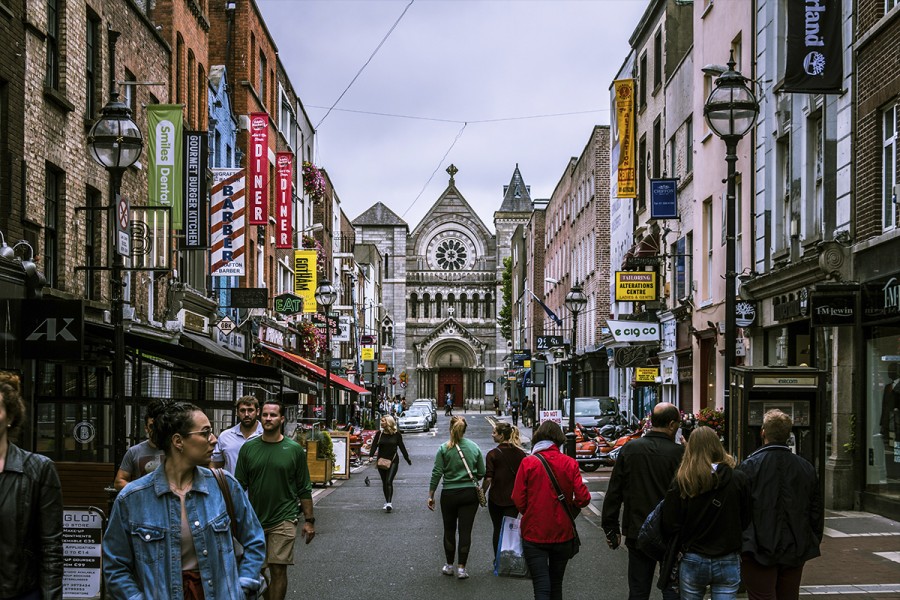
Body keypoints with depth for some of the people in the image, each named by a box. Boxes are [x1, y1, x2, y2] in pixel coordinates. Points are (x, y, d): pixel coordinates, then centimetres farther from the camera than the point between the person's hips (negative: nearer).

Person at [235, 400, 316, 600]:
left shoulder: (294, 450, -1)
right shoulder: (248, 448, 4)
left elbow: (304, 489, 3)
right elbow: (240, 486, 8)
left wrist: (309, 520, 1)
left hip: (284, 521, -2)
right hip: (255, 520, 2)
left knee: (278, 569, -5)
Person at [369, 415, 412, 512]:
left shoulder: (396, 434, -3)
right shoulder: (379, 434, 1)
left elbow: (402, 447, 6)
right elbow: (374, 446, -4)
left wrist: (408, 459, 13)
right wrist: (371, 456, -21)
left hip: (393, 461, -3)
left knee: (389, 481, -16)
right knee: (384, 482, 11)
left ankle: (389, 503, -19)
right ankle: (387, 502, 23)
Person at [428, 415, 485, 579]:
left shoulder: (444, 448, -7)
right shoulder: (474, 447, -1)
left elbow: (437, 473, -8)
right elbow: (482, 473, 5)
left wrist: (431, 495, -1)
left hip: (449, 494, -1)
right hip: (470, 494, 1)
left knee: (449, 530, 13)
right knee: (465, 531, 2)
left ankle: (449, 565, 21)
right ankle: (462, 568, 1)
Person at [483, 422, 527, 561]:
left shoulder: (493, 454, -12)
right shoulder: (520, 453, -1)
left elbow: (488, 478, -14)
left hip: (496, 498, -2)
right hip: (514, 498, 2)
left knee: (498, 529, 12)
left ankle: (498, 560, 19)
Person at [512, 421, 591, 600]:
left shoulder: (528, 463, -10)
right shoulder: (570, 463, -5)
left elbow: (519, 501, -10)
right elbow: (583, 498, -10)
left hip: (534, 534, -2)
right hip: (563, 534, 2)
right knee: (556, 584, 19)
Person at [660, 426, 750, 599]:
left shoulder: (682, 483, -9)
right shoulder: (739, 480, -8)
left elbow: (669, 527, -8)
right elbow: (746, 521, 0)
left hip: (692, 562, 0)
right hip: (728, 563, 0)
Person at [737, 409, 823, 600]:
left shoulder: (749, 466, -11)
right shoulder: (807, 468, 4)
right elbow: (817, 511, 10)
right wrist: (813, 544, 20)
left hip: (759, 551, -4)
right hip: (795, 552, 5)